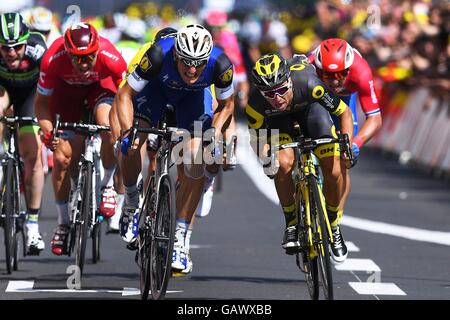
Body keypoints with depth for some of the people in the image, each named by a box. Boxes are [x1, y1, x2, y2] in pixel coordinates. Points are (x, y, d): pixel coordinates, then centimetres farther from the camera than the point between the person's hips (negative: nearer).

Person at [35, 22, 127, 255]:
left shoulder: (111, 58, -37)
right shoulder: (52, 60, -35)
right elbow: (41, 101, -19)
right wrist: (47, 131, -34)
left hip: (101, 85, -1)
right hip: (66, 89, 1)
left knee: (110, 130, -32)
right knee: (62, 157, -8)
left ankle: (107, 185, -6)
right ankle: (63, 223, 8)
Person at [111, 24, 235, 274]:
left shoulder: (220, 64, -35)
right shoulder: (159, 55, -40)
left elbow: (226, 105, -13)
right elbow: (124, 95, -29)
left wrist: (215, 132, -30)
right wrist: (128, 130, -44)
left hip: (194, 95, 1)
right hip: (158, 86, -1)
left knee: (196, 161, -17)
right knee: (131, 145, -23)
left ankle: (180, 237, -6)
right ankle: (131, 203, 7)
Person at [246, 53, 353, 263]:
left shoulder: (309, 85, -40)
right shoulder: (256, 104, -36)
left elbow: (344, 112, -24)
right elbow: (256, 135, -14)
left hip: (310, 107, 0)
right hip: (279, 119, 0)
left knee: (333, 171, -13)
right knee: (284, 164, -28)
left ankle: (333, 226, 13)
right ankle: (291, 224, -6)